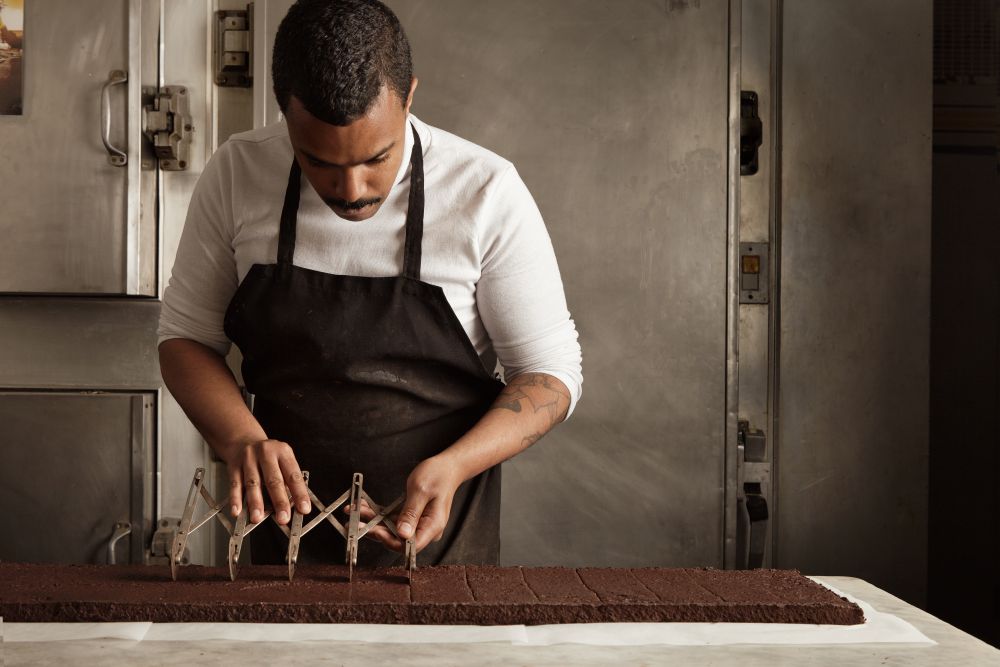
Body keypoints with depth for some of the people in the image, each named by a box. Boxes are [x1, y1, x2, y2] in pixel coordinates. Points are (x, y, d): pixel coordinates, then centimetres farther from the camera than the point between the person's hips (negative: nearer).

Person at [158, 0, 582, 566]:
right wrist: (242, 439, -21)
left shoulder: (485, 191, -18)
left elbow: (551, 371, -11)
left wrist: (453, 466, -28)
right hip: (288, 515, 2)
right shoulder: (237, 175, -11)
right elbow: (186, 334, -1)